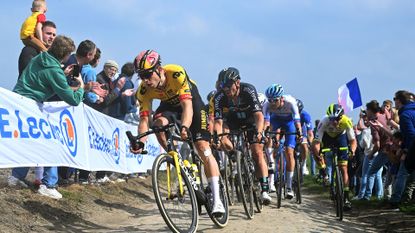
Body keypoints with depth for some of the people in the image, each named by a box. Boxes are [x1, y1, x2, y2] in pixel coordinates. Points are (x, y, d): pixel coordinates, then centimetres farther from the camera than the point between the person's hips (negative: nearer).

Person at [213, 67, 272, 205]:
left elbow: (259, 115, -41)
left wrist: (259, 132, -58)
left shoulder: (248, 90, -33)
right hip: (233, 122, 3)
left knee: (257, 152, -14)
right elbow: (218, 121, -31)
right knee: (226, 145, -22)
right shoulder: (219, 97, -27)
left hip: (251, 121, -3)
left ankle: (265, 190, -16)